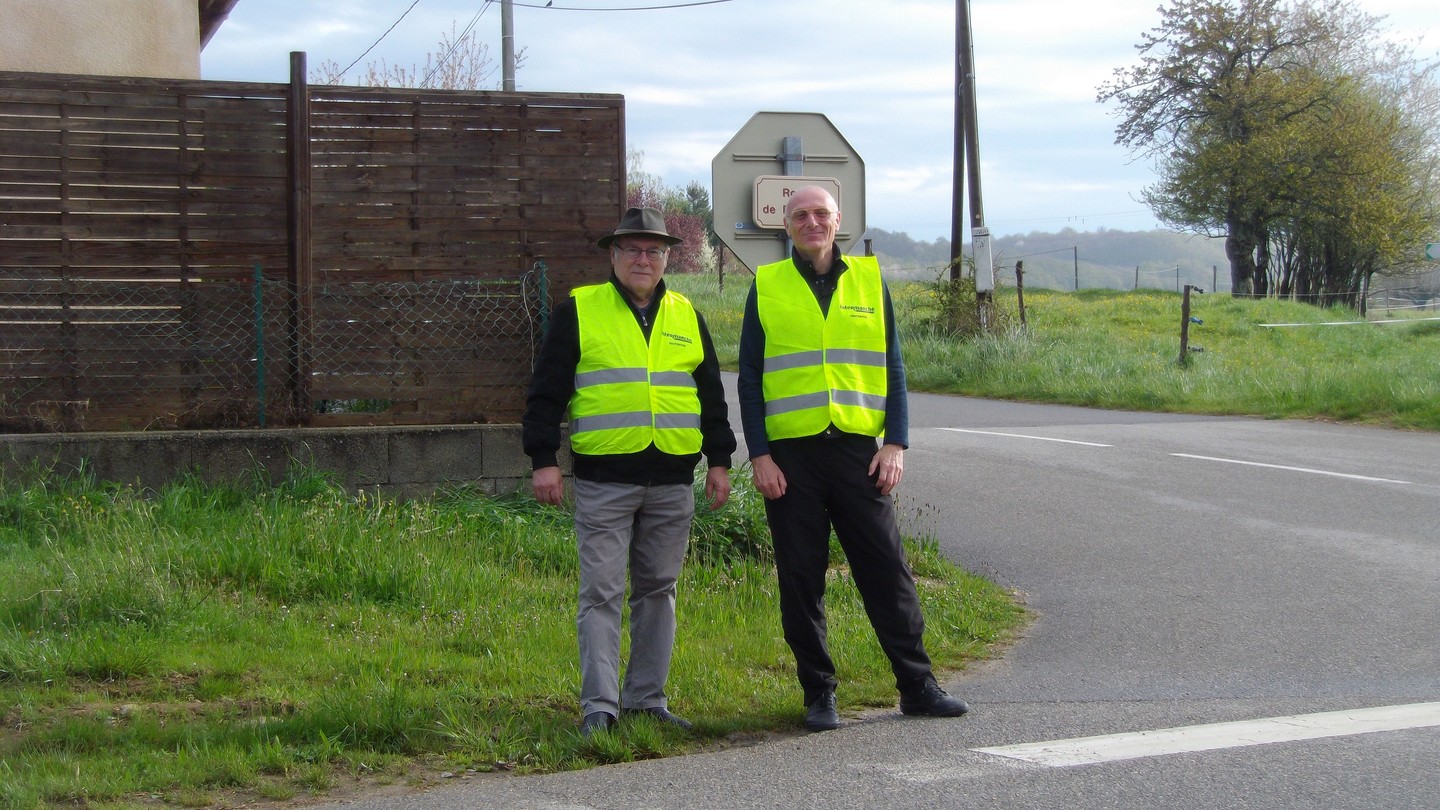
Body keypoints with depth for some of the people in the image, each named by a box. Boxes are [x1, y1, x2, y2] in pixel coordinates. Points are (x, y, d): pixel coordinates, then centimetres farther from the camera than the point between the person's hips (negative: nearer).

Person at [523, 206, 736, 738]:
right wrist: (543, 460, -6)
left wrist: (719, 461, 13)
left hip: (672, 481, 4)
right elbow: (546, 391, 1)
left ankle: (648, 699, 17)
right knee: (601, 593, -5)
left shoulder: (686, 317, 14)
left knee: (658, 590, 9)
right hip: (603, 480, -4)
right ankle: (599, 707, -2)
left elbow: (711, 394, 19)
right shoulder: (577, 312, 3)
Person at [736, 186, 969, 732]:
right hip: (790, 454, -1)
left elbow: (892, 369, 10)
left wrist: (896, 444, 0)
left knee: (887, 571, 2)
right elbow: (749, 378, 5)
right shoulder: (767, 286, 6)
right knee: (801, 580, 3)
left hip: (857, 450, 1)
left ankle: (917, 686, 11)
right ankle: (819, 694, 12)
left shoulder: (869, 279, 10)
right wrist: (759, 455, -4)